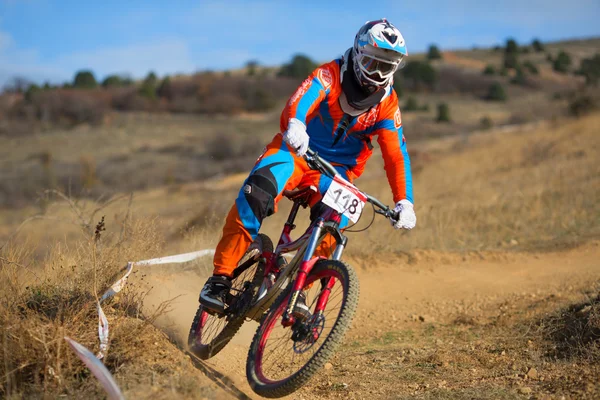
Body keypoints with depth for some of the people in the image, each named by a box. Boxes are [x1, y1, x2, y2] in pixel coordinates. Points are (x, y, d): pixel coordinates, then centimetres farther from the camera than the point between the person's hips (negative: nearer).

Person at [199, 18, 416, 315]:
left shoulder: (387, 103, -2)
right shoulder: (330, 75, -12)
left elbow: (396, 155, -5)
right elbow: (300, 100, -33)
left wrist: (404, 202, -17)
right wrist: (295, 125, -57)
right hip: (296, 150, -3)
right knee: (257, 193, -32)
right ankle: (220, 278, -25)